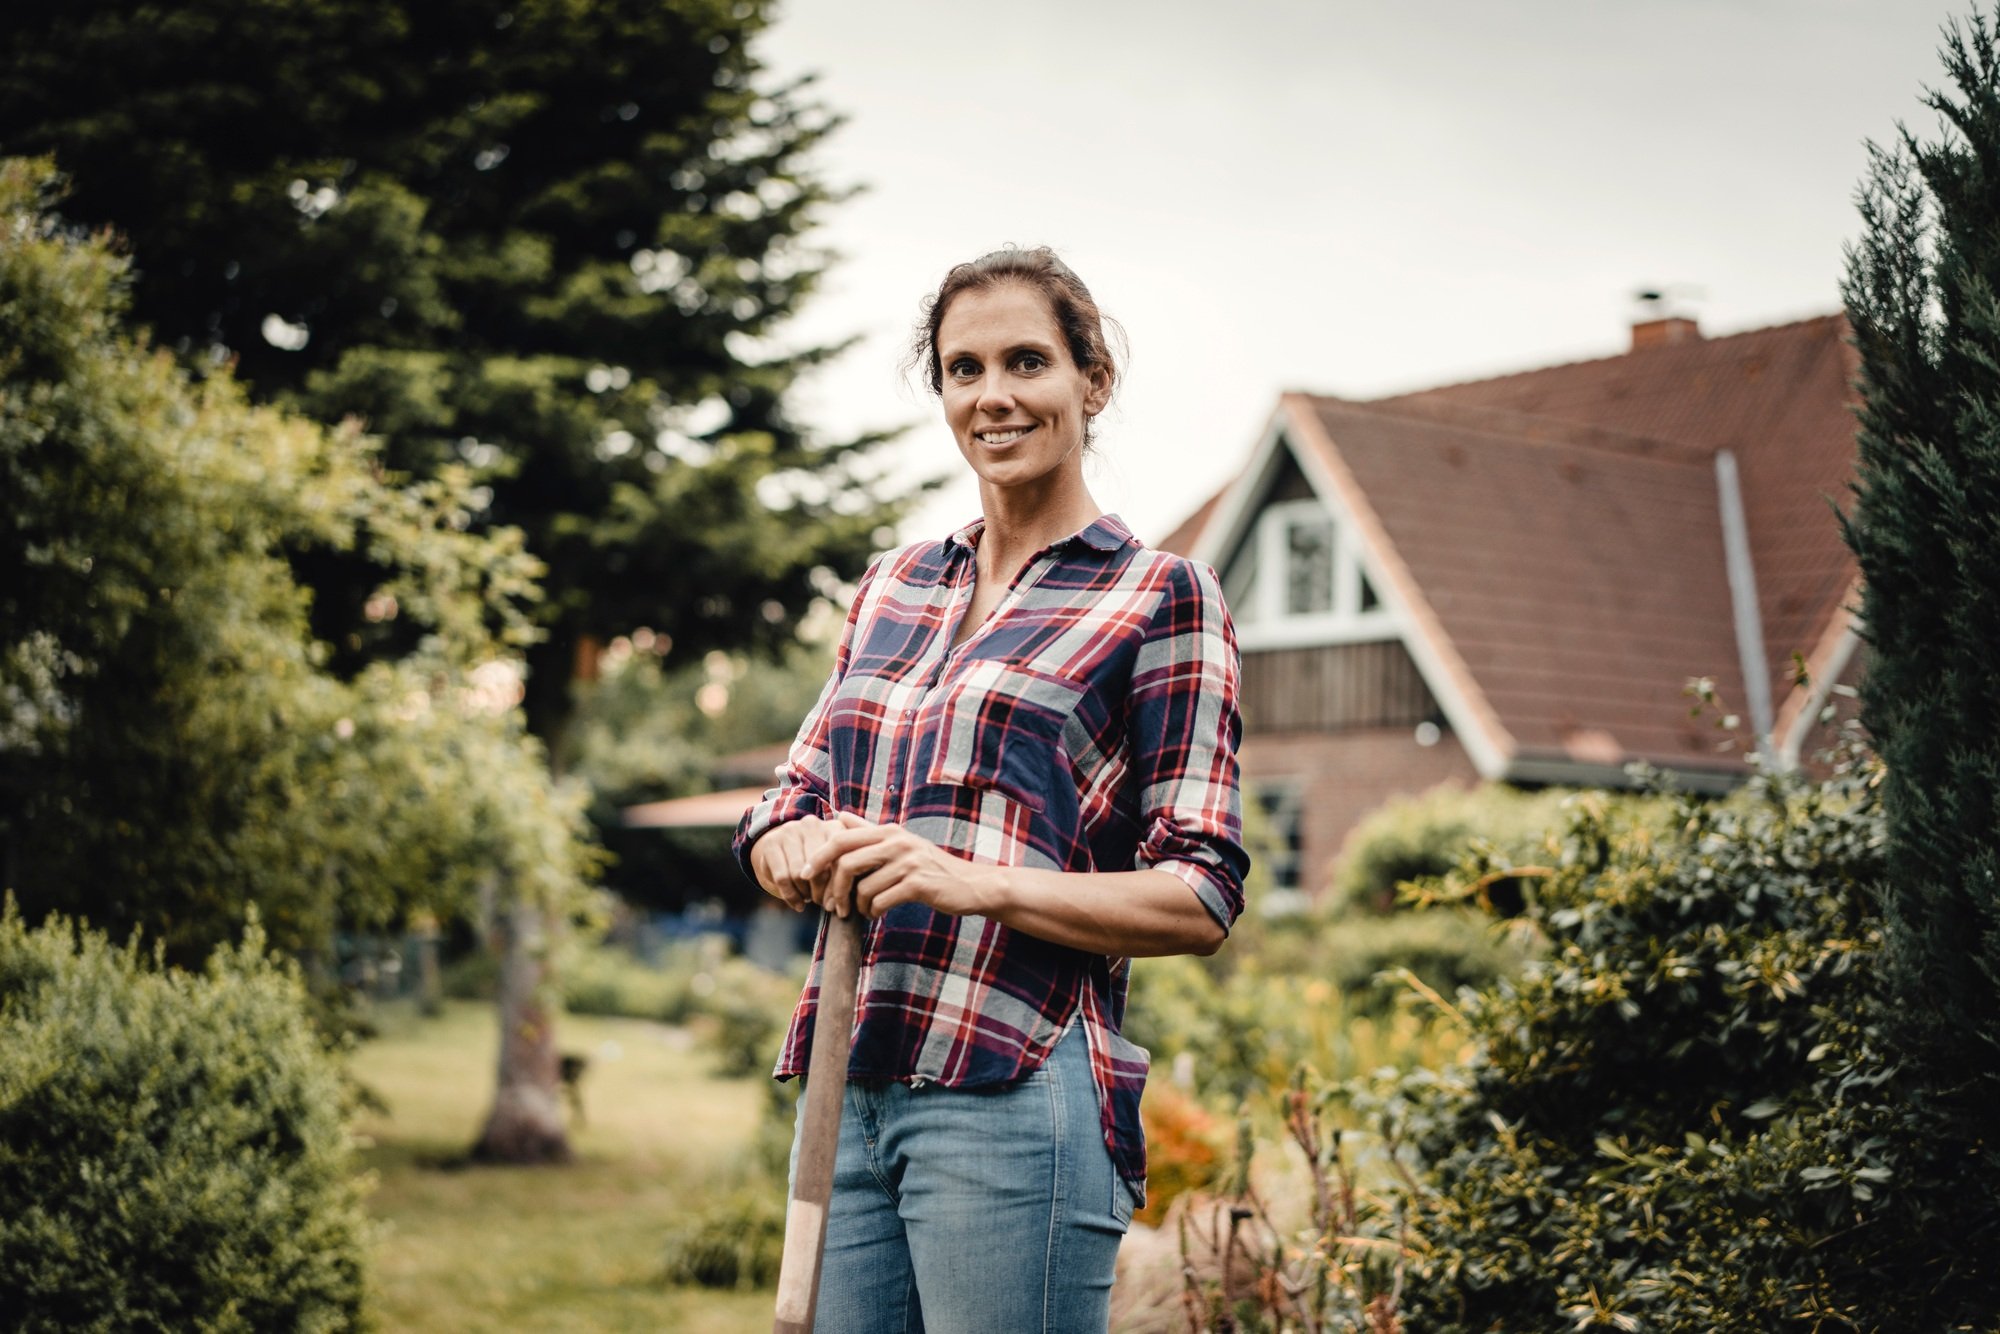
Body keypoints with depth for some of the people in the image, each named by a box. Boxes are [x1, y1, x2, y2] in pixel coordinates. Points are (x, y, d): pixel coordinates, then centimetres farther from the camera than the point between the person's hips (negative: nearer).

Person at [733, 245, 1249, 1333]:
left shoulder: (1160, 598, 0)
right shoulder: (894, 586, 18)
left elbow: (1199, 898, -6)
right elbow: (784, 806, 18)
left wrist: (976, 880, -19)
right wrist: (802, 850, -7)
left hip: (1017, 1092, -5)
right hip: (850, 1092, 6)